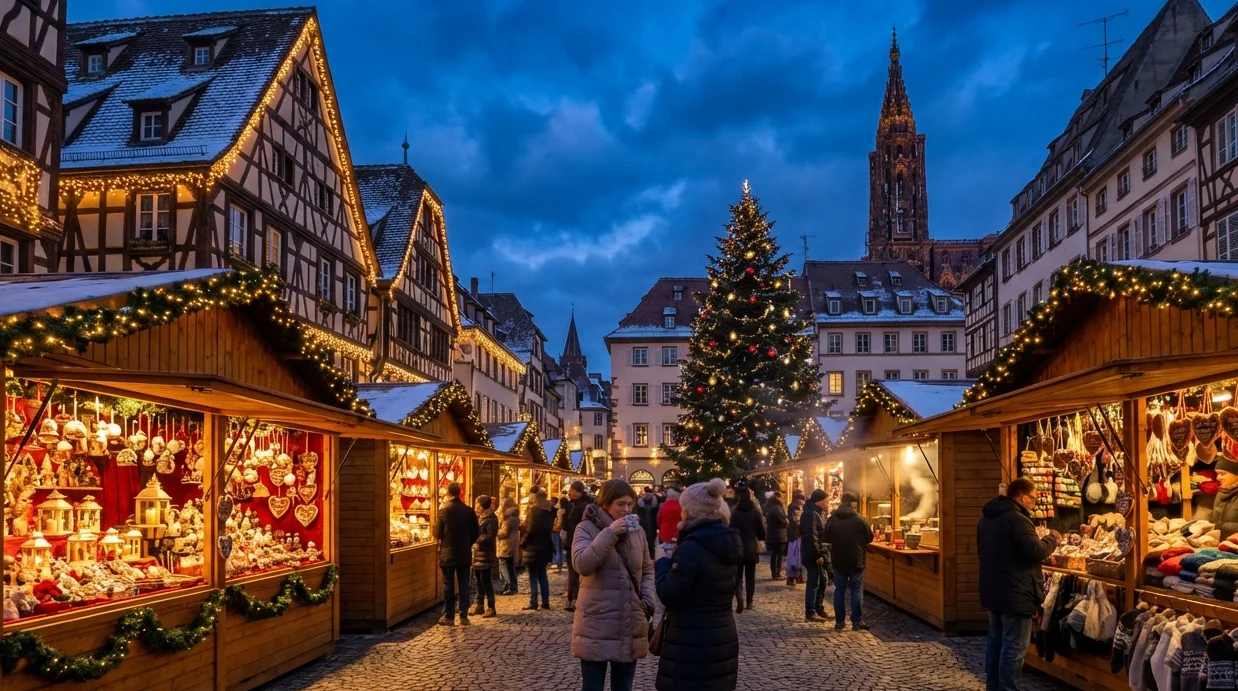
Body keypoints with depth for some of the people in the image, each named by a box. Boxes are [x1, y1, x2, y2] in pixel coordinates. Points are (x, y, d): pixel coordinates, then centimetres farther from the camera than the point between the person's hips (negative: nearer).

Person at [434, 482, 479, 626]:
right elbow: (475, 534, 1)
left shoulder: (444, 511, -11)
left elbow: (437, 534, -4)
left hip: (447, 554, -2)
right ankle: (464, 616, 9)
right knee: (464, 585, 8)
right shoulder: (469, 511, -3)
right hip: (465, 554, 2)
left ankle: (449, 616, 9)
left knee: (448, 585, 6)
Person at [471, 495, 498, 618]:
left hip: (485, 554, -9)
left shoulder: (491, 518, -13)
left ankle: (490, 608, 2)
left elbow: (490, 537, -19)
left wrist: (476, 539, -19)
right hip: (477, 553, 9)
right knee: (478, 580, 14)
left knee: (486, 581, -5)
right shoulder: (481, 517, 15)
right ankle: (480, 605, 23)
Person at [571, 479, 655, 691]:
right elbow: (582, 564, -23)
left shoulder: (637, 531, 8)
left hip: (630, 626, 5)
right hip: (597, 626, -4)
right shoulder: (586, 528, -7)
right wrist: (609, 533, -25)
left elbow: (647, 569, 19)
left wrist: (648, 597, 2)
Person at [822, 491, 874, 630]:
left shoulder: (832, 520, -3)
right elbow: (869, 538, 0)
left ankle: (839, 622, 9)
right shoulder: (859, 519, -10)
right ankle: (857, 622, 3)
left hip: (838, 560, 2)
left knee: (839, 590, 9)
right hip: (856, 560, -2)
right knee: (857, 590, 5)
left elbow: (826, 539, 6)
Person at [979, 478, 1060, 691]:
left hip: (993, 590, 9)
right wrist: (1052, 539, -5)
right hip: (1015, 593, -9)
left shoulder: (987, 517, 11)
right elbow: (1037, 552, -24)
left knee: (995, 641, 17)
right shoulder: (1017, 519, -21)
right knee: (1014, 647, -3)